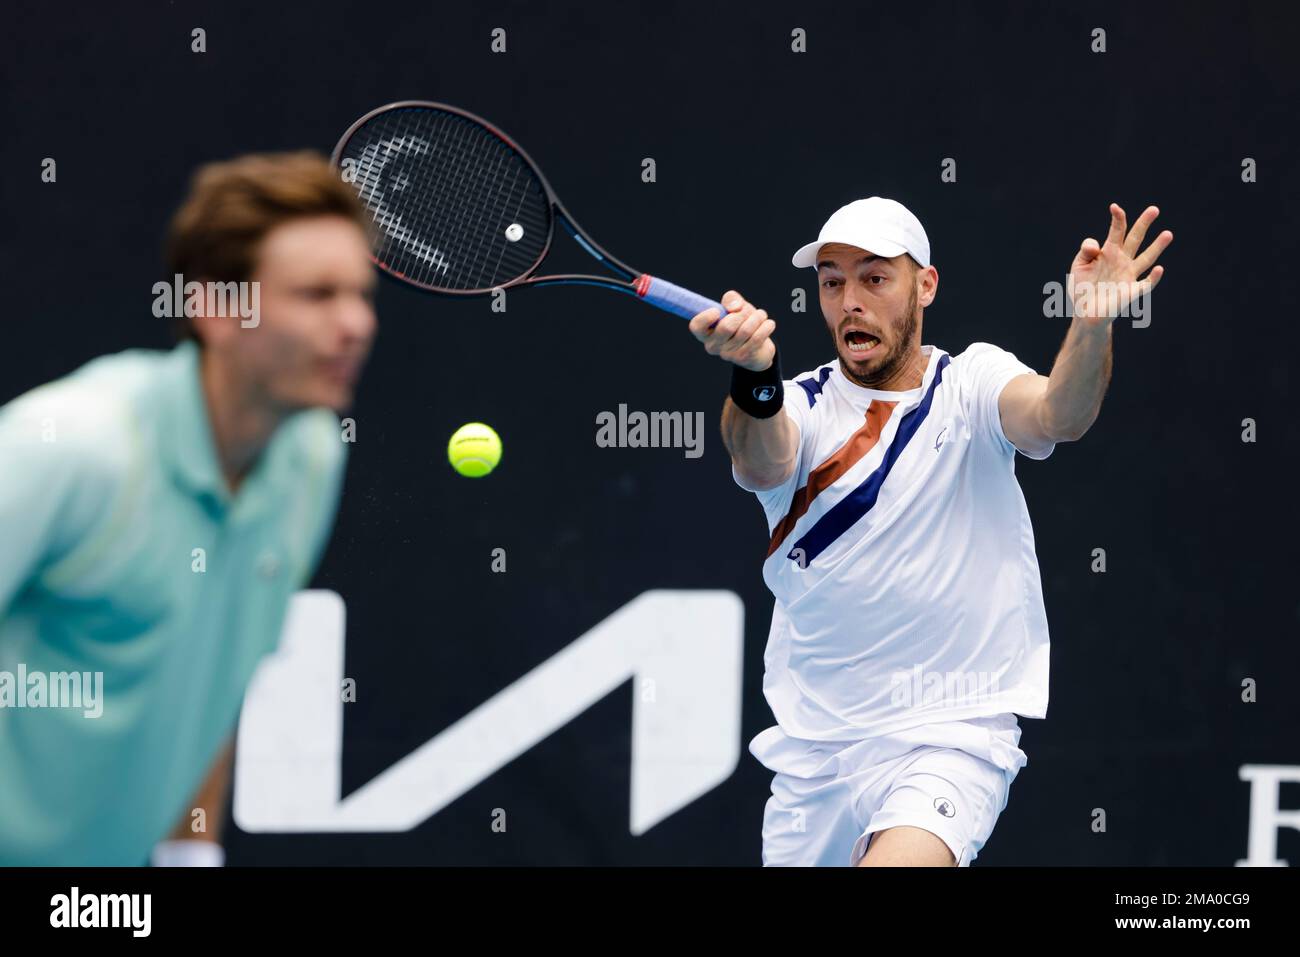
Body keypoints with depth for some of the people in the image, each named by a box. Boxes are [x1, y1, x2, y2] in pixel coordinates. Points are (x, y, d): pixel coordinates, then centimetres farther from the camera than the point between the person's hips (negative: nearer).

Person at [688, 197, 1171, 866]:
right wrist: (754, 379, -44)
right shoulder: (798, 405, 2)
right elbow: (762, 465, -21)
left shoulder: (971, 381, 1)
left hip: (950, 737, -3)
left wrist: (1092, 327, -42)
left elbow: (1055, 417, -20)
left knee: (896, 861, -29)